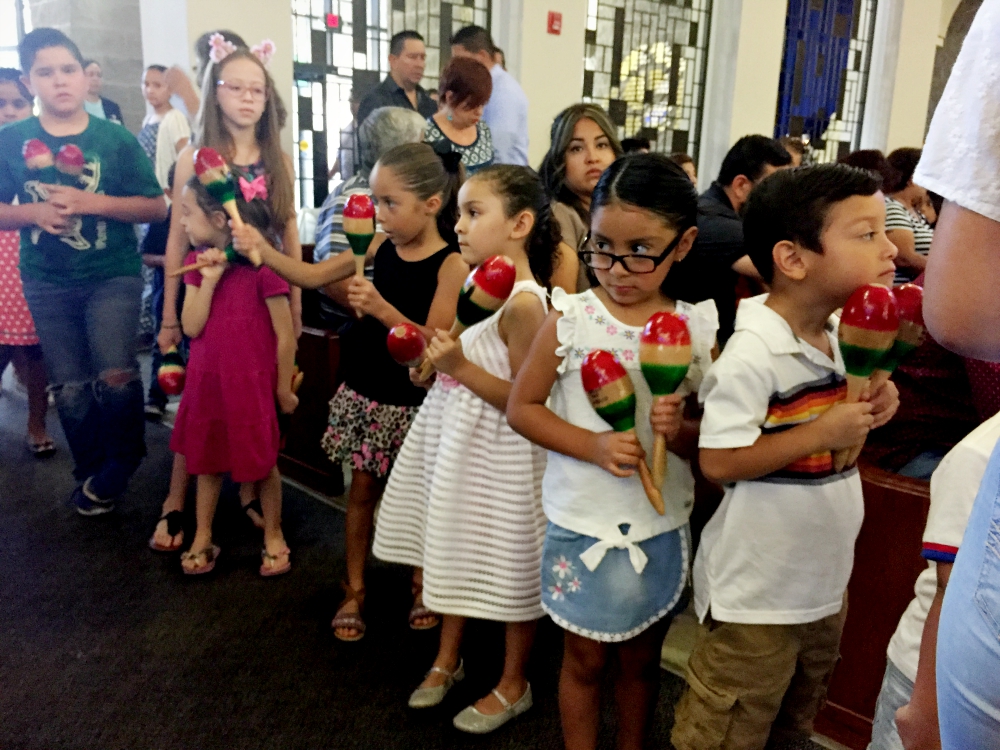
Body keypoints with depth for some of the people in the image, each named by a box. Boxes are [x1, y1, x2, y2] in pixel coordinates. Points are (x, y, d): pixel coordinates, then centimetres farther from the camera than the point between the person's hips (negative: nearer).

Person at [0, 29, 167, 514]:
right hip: (47, 282, 3)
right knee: (70, 390, 9)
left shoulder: (117, 139, -3)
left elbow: (157, 207, -5)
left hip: (113, 275, -2)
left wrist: (90, 202, -17)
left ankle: (119, 465, 11)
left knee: (115, 378, -18)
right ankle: (91, 475, 31)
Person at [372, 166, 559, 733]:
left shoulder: (523, 303, -23)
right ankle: (448, 660, 43)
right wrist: (433, 356, 3)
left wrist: (462, 368, -27)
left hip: (498, 454, -9)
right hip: (456, 441, 9)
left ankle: (514, 686, 31)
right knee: (455, 553, 21)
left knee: (508, 569, 9)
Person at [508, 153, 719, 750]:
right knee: (585, 658, 15)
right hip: (581, 522, -2)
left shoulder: (697, 330, -6)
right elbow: (522, 406, -7)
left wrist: (682, 430, -22)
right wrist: (593, 446, -21)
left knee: (643, 658, 21)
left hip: (661, 527, 2)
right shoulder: (570, 319, -11)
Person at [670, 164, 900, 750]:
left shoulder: (845, 333, 1)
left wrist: (873, 403, -5)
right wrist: (824, 432, -25)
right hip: (757, 590, -8)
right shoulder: (753, 354, -25)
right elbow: (719, 461, -25)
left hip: (826, 580, 8)